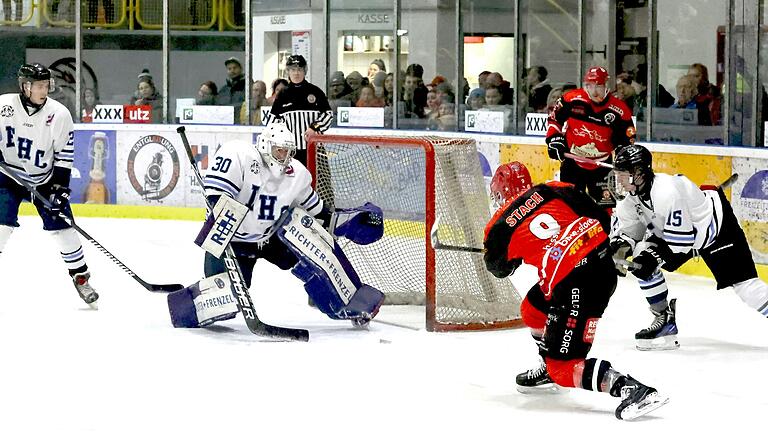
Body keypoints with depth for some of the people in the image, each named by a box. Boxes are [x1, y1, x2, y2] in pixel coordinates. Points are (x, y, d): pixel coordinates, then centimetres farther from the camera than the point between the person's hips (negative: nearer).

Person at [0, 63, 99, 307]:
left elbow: (64, 155, -8)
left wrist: (60, 188, -13)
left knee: (62, 225, -3)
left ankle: (80, 277, 13)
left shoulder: (59, 114, -13)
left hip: (44, 180, 1)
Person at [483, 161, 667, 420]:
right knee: (532, 310, 29)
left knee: (564, 367, -3)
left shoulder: (501, 226, 5)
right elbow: (601, 219, 12)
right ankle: (549, 369, 46)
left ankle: (631, 389, -18)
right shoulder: (554, 190, 12)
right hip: (604, 263, 8)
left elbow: (499, 268, 24)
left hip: (575, 285, -8)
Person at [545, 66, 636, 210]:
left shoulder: (618, 110, -11)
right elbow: (554, 118, 4)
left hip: (602, 166, 0)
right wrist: (554, 139, -8)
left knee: (606, 209, -3)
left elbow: (626, 139, -3)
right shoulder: (571, 100, -10)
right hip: (573, 163, 0)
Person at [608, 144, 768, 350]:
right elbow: (626, 227, 0)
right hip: (675, 231, 9)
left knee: (741, 280, -16)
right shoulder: (632, 195, -9)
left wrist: (654, 257, -34)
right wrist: (620, 247, -20)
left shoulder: (666, 192, -36)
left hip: (717, 225, -9)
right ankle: (664, 319, 6)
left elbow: (681, 239, -35)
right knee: (642, 263, -2)